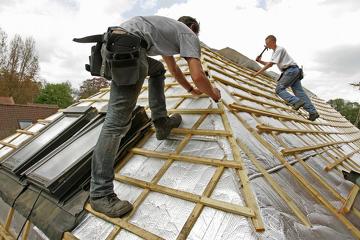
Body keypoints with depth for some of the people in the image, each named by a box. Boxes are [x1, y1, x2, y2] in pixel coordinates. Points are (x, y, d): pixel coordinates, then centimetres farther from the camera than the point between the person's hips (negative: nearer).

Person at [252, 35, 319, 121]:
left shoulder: (279, 49, -7)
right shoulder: (275, 52, 23)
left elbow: (270, 64, -14)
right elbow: (270, 64, 29)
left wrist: (258, 73, -14)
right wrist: (260, 61, 15)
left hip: (291, 70, -9)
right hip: (295, 71, 9)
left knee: (279, 89, -11)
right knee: (299, 91, 1)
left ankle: (296, 102, -22)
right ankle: (313, 112, -3)